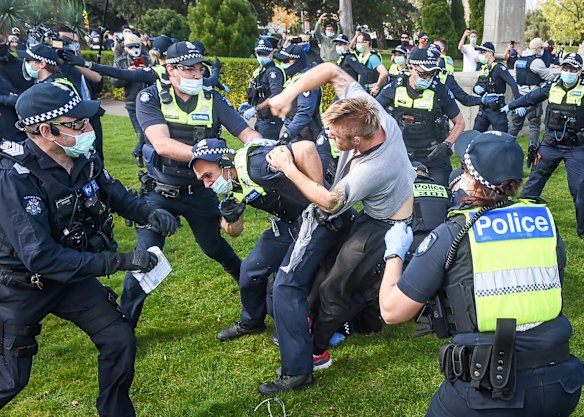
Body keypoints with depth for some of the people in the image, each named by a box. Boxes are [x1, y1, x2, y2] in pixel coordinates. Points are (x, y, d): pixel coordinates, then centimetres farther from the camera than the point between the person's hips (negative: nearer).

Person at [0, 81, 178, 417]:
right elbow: (41, 257, -36)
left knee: (120, 340, 2)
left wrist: (148, 213, -14)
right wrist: (120, 261, -37)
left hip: (72, 276, 6)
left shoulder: (84, 158, -12)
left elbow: (113, 193, 8)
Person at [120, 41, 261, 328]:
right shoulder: (150, 98, -12)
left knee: (215, 248, 18)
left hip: (200, 192, 2)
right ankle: (124, 323, 8)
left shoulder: (212, 99, -5)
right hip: (159, 192, -2)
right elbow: (162, 145, -26)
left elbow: (248, 134, -9)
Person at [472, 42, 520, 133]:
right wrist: (476, 88, -6)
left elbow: (513, 84, -22)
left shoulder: (499, 68, -12)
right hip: (483, 108, 8)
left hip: (496, 109, -8)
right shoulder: (483, 69, 12)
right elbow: (476, 86, 20)